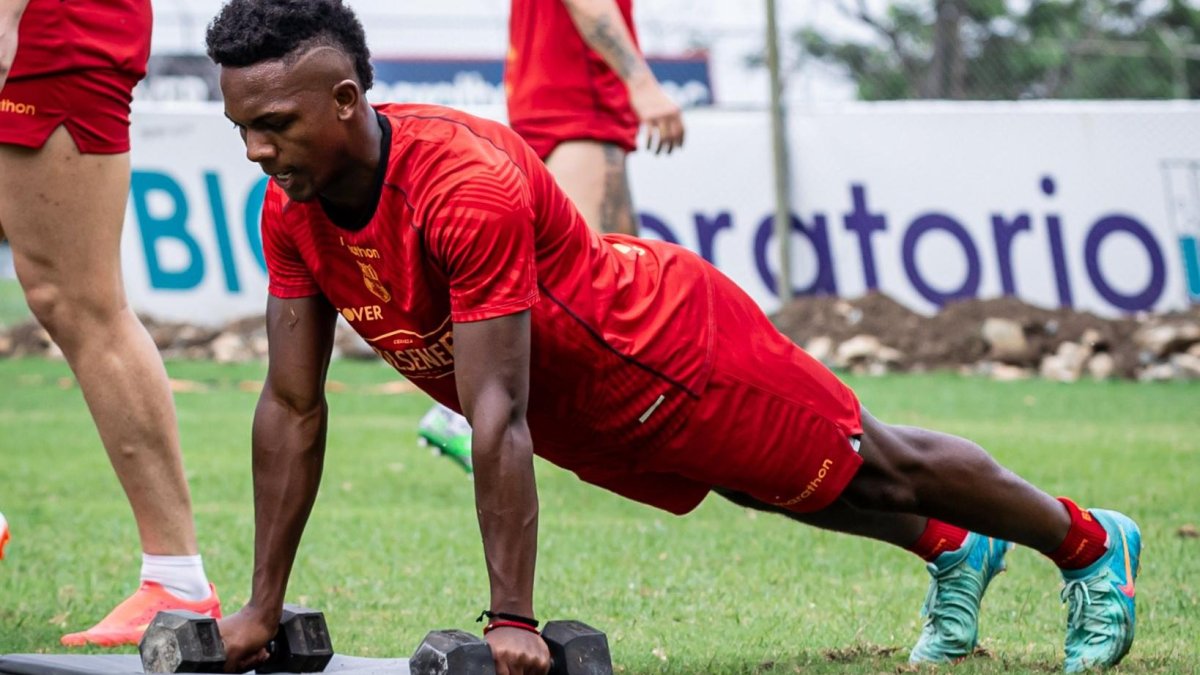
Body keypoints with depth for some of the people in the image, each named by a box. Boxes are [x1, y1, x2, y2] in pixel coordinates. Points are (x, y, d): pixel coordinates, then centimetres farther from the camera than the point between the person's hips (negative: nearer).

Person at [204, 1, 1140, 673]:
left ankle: (1090, 545, 38)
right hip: (583, 410, 7)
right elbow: (292, 408, -11)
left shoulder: (468, 191, -41)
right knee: (794, 489, 30)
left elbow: (496, 418, -42)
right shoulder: (292, 210, -18)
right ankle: (955, 553, 56)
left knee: (876, 469, 14)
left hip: (667, 349, -7)